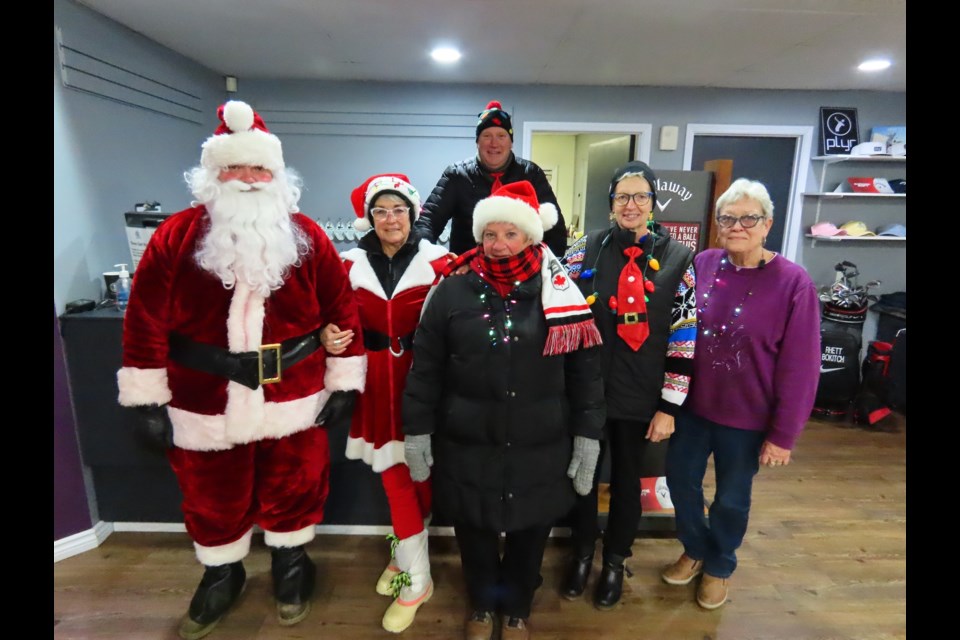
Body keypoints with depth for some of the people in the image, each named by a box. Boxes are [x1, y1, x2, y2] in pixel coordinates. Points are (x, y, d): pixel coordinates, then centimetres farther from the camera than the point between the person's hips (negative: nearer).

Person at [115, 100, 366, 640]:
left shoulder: (308, 237, -4)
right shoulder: (176, 236, -5)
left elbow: (342, 310, -3)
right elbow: (146, 321, -4)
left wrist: (343, 382, -3)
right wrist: (148, 398, -4)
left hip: (293, 400, 0)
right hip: (204, 404, 1)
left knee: (294, 489, 17)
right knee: (213, 499, 20)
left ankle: (292, 564, 45)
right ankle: (221, 575, 48)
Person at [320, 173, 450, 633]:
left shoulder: (436, 261, -5)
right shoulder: (351, 263, 2)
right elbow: (337, 320, 6)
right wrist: (328, 338, -15)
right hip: (375, 380, 2)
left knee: (416, 471, 6)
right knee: (394, 473, 8)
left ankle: (403, 554, 32)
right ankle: (417, 577, 26)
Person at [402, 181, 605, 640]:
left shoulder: (560, 292, -5)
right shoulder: (453, 291, -6)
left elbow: (584, 370, -1)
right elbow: (425, 368, -1)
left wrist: (587, 436, -1)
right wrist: (416, 431, -1)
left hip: (539, 450, 0)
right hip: (467, 447, 0)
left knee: (529, 536, 19)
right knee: (473, 533, 19)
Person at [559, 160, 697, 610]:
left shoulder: (677, 259, -3)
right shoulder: (585, 249, -3)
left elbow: (684, 338, -4)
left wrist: (669, 406, -6)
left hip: (640, 396, 0)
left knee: (627, 479, 17)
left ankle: (615, 561, 41)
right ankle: (582, 553, 41)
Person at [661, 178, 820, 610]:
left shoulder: (793, 282, -15)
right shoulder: (702, 265, -6)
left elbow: (800, 368, -12)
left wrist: (783, 435, -10)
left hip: (747, 417, -3)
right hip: (692, 405, 3)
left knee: (731, 498, 17)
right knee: (681, 481, 17)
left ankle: (719, 566, 44)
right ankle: (695, 550, 45)